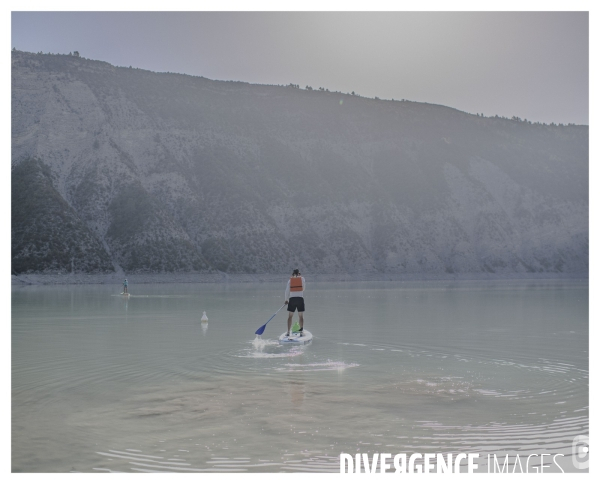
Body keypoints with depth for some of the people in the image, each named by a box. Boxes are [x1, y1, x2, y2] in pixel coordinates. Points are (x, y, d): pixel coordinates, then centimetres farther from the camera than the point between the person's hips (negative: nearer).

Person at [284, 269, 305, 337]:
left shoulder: (290, 280, 6)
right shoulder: (302, 278, 5)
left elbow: (287, 290, 6)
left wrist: (286, 300, 16)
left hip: (292, 299, 1)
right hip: (300, 298, -1)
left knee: (290, 316, 9)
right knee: (301, 316, 6)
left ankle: (288, 332, 6)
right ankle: (301, 331, 0)